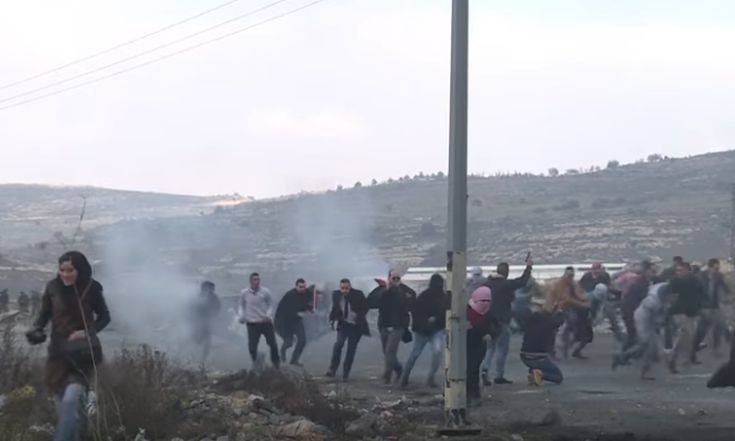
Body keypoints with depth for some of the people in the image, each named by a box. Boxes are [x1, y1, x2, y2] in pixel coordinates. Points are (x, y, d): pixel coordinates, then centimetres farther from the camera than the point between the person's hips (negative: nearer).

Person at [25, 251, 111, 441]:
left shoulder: (91, 289, -7)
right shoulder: (53, 288, -2)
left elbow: (104, 317, 6)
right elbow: (44, 314, 10)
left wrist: (87, 332, -11)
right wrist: (36, 330, -11)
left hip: (83, 351, -3)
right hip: (59, 351, 3)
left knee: (72, 399, -23)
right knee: (64, 403, 9)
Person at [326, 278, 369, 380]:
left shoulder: (358, 294, -14)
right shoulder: (336, 295, -5)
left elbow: (365, 307, -5)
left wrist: (360, 317, -18)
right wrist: (332, 319, -6)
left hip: (356, 326, -1)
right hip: (343, 324, 1)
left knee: (351, 349, 1)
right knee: (339, 343, -18)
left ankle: (346, 373, 14)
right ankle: (332, 369, -11)